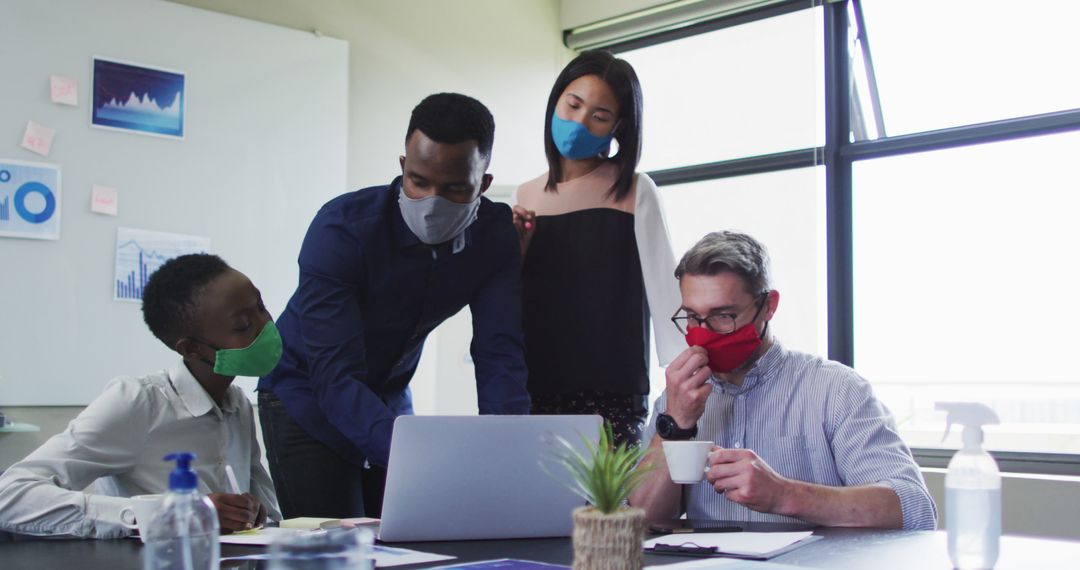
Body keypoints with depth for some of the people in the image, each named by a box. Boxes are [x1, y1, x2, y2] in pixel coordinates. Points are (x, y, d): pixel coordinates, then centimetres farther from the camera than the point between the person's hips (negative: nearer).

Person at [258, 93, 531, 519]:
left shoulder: (494, 235, -14)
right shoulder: (341, 227, -28)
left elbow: (499, 356, -18)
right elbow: (335, 376, -34)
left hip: (391, 396, 4)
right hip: (308, 396, -4)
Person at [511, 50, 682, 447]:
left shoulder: (634, 192, -2)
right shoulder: (525, 197, 10)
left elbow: (665, 295, -7)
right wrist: (513, 253, -1)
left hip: (611, 399, -3)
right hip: (533, 395, 4)